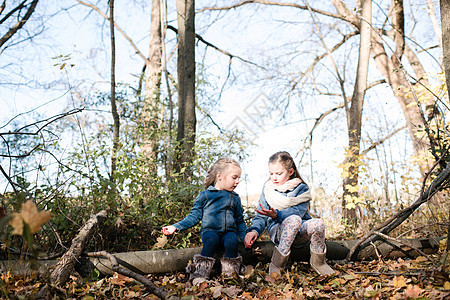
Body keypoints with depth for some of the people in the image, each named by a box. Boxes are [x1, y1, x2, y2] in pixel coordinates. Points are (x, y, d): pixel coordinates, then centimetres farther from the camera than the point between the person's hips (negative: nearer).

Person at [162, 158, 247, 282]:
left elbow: (240, 221, 21)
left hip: (229, 231, 2)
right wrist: (176, 227, -1)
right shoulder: (205, 195, 7)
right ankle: (200, 271, -29)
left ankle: (230, 272, -17)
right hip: (210, 230, -2)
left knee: (232, 240, -32)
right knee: (212, 238, -36)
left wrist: (245, 237, 5)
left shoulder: (235, 198, 16)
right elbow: (194, 216, 9)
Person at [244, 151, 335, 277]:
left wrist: (277, 214, -33)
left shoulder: (301, 188, 1)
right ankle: (276, 265, -31)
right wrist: (254, 230, -21)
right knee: (294, 219, -37)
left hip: (300, 230, 1)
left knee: (318, 223, -33)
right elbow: (261, 217, 2)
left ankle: (317, 262, -6)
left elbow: (298, 211, -15)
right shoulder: (268, 188, 5)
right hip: (278, 230, -1)